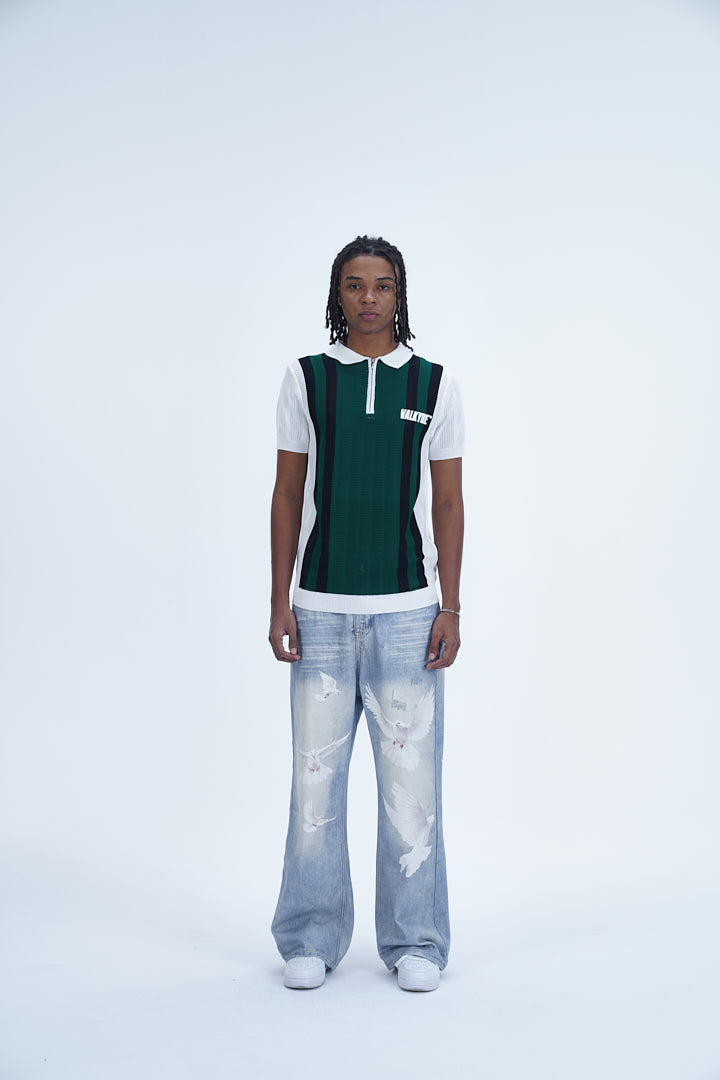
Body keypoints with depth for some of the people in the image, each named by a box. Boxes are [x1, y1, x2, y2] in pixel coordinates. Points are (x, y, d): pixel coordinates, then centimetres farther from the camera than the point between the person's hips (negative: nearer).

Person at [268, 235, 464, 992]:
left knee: (411, 774, 1)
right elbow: (288, 496, 6)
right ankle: (311, 940, 18)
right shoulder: (305, 379, 6)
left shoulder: (435, 386, 7)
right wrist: (279, 603, 0)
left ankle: (414, 942, 16)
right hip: (321, 610, 0)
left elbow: (448, 504, 6)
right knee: (315, 773, 3)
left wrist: (450, 608, -2)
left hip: (406, 610, 0)